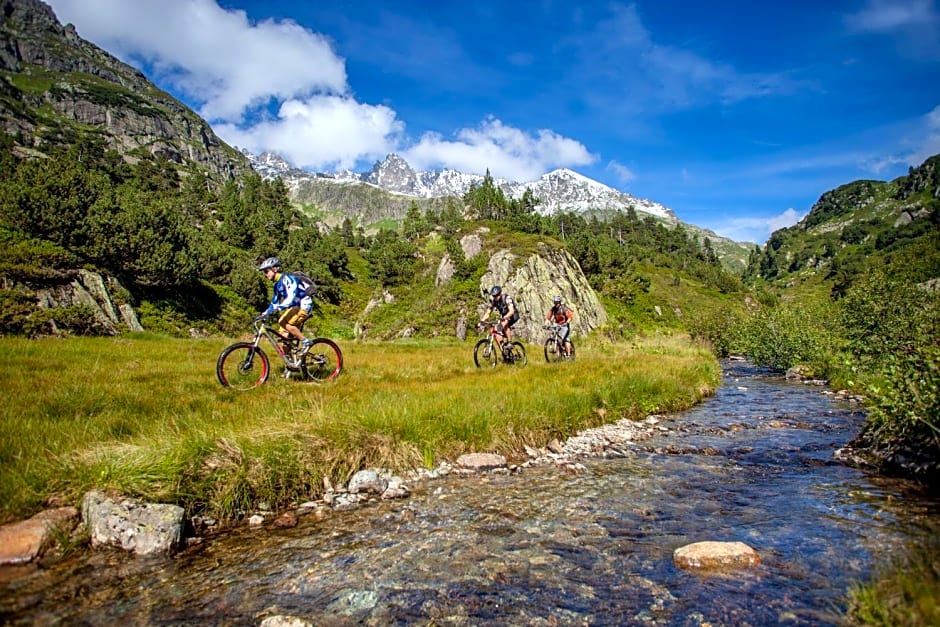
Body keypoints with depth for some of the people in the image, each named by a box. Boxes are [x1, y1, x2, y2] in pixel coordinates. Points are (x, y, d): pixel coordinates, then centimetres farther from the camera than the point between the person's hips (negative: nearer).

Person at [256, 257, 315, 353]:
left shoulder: (287, 278, -15)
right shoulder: (277, 284, 13)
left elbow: (290, 298, -28)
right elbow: (274, 302, 20)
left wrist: (277, 308, -39)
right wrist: (264, 314, 9)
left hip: (304, 305, -9)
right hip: (295, 307, 9)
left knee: (282, 321, -25)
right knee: (284, 337, 1)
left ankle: (305, 341, -16)